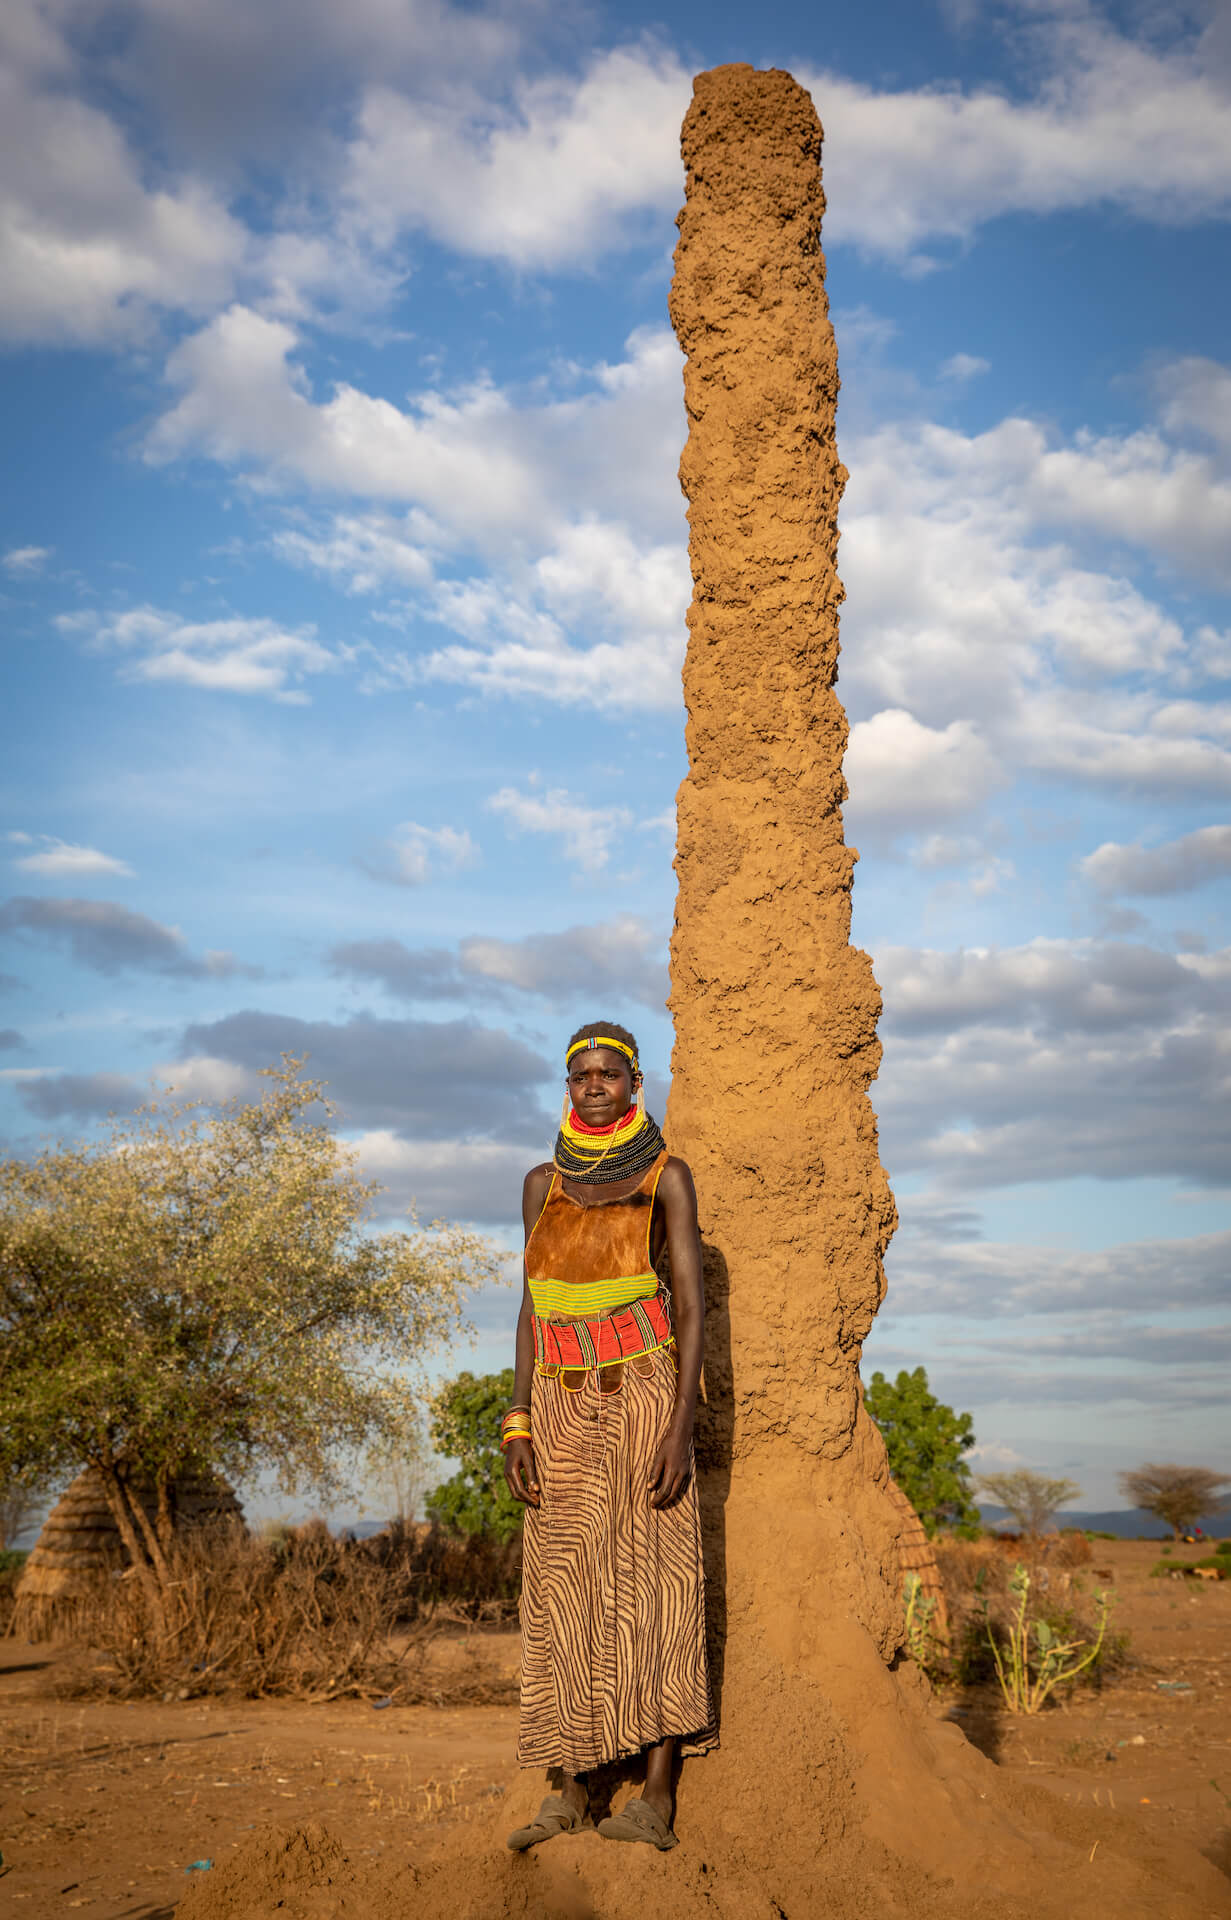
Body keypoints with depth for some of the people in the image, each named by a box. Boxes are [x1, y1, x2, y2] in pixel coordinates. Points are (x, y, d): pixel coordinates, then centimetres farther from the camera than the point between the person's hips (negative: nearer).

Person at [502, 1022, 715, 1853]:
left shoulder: (667, 1175, -1)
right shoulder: (544, 1183, 11)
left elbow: (691, 1306, -4)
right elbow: (532, 1308, 11)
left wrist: (681, 1426, -14)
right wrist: (519, 1424, 3)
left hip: (642, 1395, -4)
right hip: (562, 1406, 4)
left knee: (652, 1578, -5)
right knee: (564, 1589, 4)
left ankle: (658, 1798, -1)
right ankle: (572, 1790, 11)